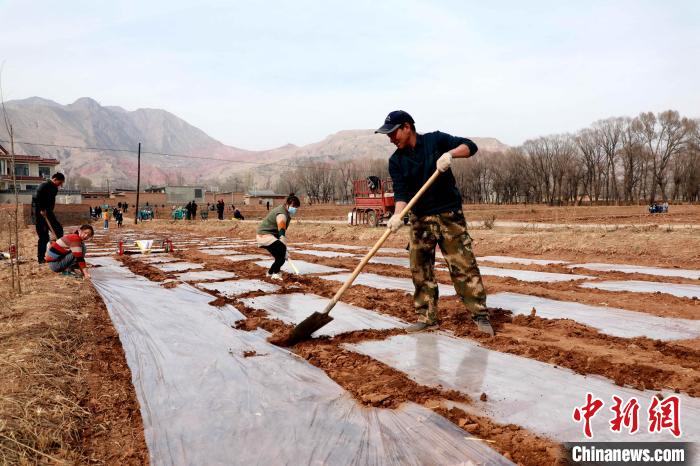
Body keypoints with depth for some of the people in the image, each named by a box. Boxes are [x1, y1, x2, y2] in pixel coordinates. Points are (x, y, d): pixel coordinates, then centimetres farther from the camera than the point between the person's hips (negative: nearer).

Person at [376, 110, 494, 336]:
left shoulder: (435, 140, -3)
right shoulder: (396, 161, 2)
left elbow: (470, 146, -6)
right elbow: (401, 192, -9)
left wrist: (450, 153, -26)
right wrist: (398, 215, -27)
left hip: (449, 214, -3)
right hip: (420, 219, 3)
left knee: (464, 265, -5)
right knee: (420, 269, 3)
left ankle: (480, 315, 4)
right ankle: (427, 317, 14)